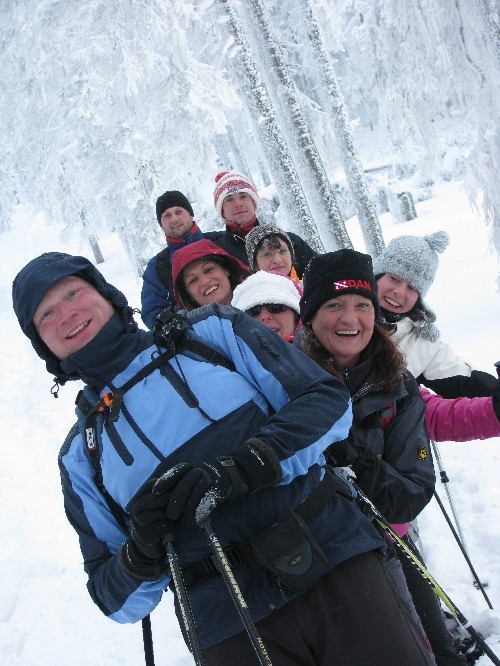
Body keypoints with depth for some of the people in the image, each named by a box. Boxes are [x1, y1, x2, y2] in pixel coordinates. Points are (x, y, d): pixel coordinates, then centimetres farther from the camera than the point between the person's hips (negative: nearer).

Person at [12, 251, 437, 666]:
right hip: (230, 632, 1)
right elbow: (117, 600, 10)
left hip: (337, 561, 0)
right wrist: (141, 552, -12)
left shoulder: (210, 331, 4)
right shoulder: (80, 456, 9)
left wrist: (242, 468, -17)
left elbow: (330, 399, -3)